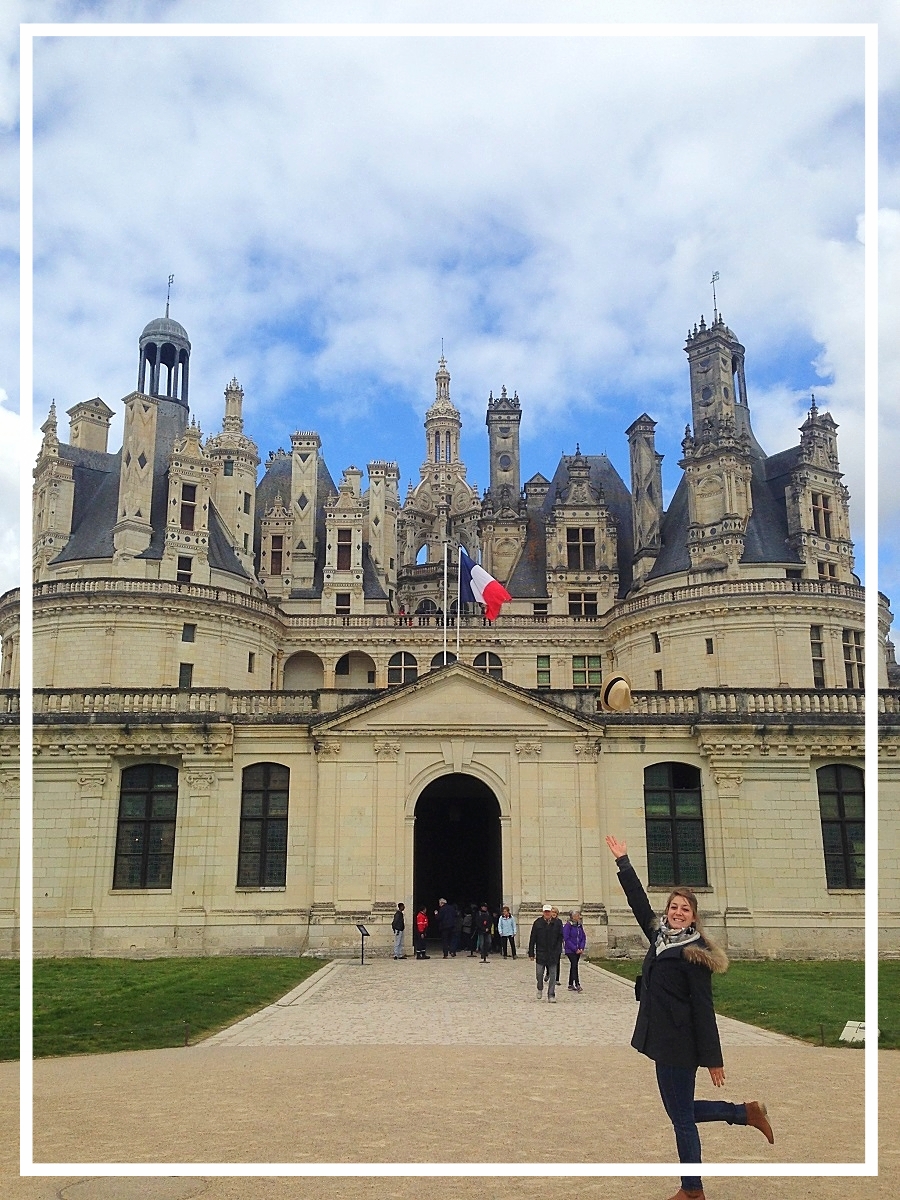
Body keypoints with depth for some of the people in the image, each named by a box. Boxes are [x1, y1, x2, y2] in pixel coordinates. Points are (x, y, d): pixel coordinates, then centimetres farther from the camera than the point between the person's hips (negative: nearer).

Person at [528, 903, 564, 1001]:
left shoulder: (557, 923, 0)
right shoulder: (537, 923, -3)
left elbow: (560, 938, 5)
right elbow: (532, 939, 0)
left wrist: (558, 951, -2)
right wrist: (531, 953, -2)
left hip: (553, 953, 1)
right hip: (540, 953, 0)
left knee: (552, 975, 3)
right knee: (539, 974, 2)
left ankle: (551, 995, 12)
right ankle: (540, 989, 30)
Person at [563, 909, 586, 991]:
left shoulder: (579, 925, 8)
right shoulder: (568, 925, -12)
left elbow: (583, 937, 12)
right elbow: (566, 939, -15)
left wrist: (581, 948, -3)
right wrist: (575, 949, -15)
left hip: (578, 950, 6)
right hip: (570, 950, -6)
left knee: (573, 966, 11)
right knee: (574, 966, -13)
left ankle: (571, 985, 17)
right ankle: (577, 984, -14)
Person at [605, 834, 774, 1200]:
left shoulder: (695, 953, -13)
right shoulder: (660, 936, 7)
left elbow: (703, 1008, -15)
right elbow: (638, 901, 15)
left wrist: (713, 1058, -15)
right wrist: (622, 862, 17)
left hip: (679, 1044, -8)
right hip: (663, 1038, 8)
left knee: (681, 1117, 4)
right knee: (680, 1111, 17)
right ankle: (746, 1112, 29)